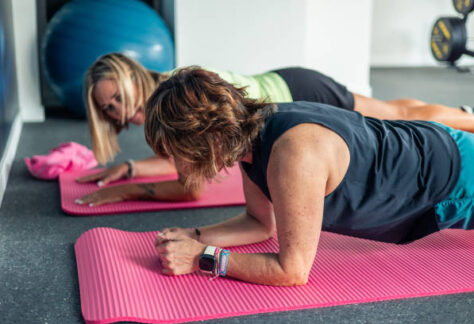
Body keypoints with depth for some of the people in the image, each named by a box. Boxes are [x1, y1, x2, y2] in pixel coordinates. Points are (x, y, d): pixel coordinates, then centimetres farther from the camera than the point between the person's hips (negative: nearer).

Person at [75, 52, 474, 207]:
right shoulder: (157, 99, -8)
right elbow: (174, 160, 4)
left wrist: (126, 191, -28)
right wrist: (126, 168, -9)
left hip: (300, 94, -7)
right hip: (281, 91, 7)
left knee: (404, 118, 16)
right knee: (397, 111, 29)